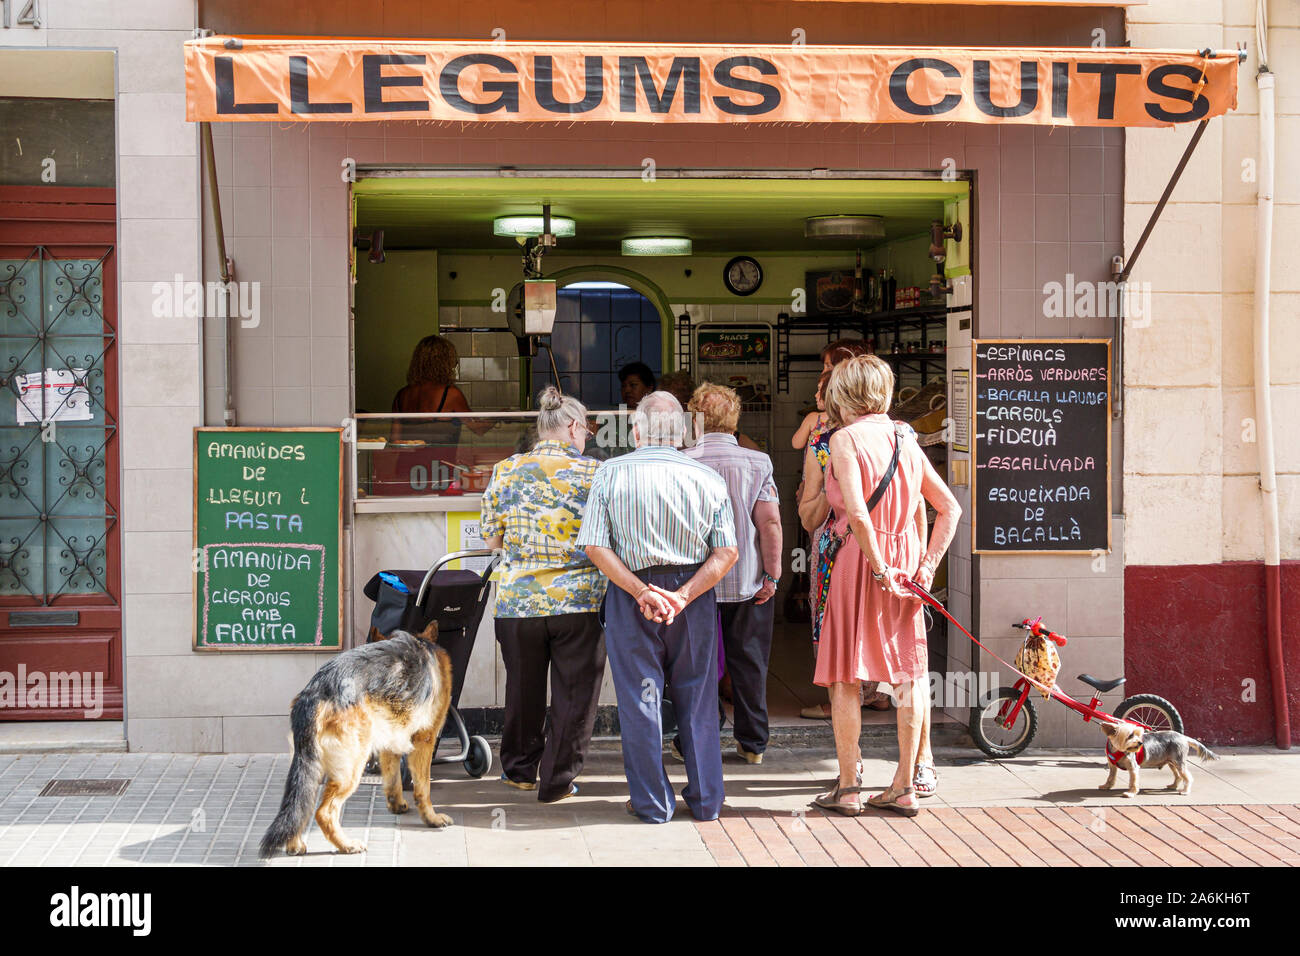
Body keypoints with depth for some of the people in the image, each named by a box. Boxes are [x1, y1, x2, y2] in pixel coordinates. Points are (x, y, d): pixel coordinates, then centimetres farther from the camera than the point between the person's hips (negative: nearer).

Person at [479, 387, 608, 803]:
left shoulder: (506, 471, 0)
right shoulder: (594, 474, -5)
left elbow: (492, 538, 7)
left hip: (518, 601, 3)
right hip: (580, 602, -2)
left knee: (524, 690, 19)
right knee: (573, 695, 9)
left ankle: (520, 769, 34)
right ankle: (556, 781, 14)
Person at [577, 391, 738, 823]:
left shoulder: (611, 473, -3)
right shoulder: (708, 478, 0)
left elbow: (595, 547, -10)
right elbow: (726, 553, -6)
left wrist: (641, 592, -12)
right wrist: (682, 596, -11)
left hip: (631, 594, -1)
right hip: (693, 595, 1)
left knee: (640, 699, 7)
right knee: (697, 700, 11)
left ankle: (652, 803, 12)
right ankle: (705, 800, 17)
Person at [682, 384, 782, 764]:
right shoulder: (757, 462, -6)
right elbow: (770, 522, -11)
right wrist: (772, 575, -3)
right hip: (748, 583, 0)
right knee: (749, 662, 10)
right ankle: (753, 743, 16)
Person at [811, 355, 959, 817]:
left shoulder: (844, 438, -9)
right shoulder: (905, 439, 9)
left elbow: (857, 512, -23)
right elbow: (949, 508, 8)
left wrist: (879, 569, -16)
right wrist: (927, 565, 5)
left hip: (857, 558, -5)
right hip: (905, 559, 6)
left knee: (845, 677, 5)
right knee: (908, 673, 10)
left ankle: (848, 787, 8)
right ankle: (904, 786, 13)